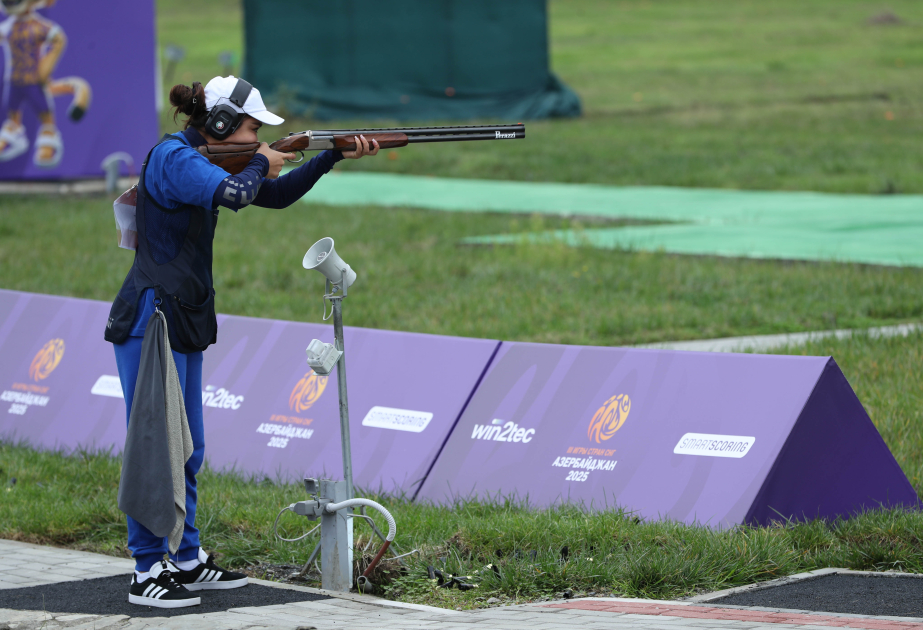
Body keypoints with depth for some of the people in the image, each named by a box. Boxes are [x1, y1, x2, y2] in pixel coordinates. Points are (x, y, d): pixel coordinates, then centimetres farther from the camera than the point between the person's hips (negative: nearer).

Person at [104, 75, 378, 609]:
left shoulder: (203, 159, 14)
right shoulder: (172, 158, -15)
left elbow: (277, 195, 22)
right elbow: (233, 195, -31)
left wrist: (337, 157, 13)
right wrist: (260, 164, -9)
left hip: (184, 323, 10)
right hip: (151, 321, -10)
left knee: (187, 449, 14)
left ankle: (187, 562, 23)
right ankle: (147, 573, -4)